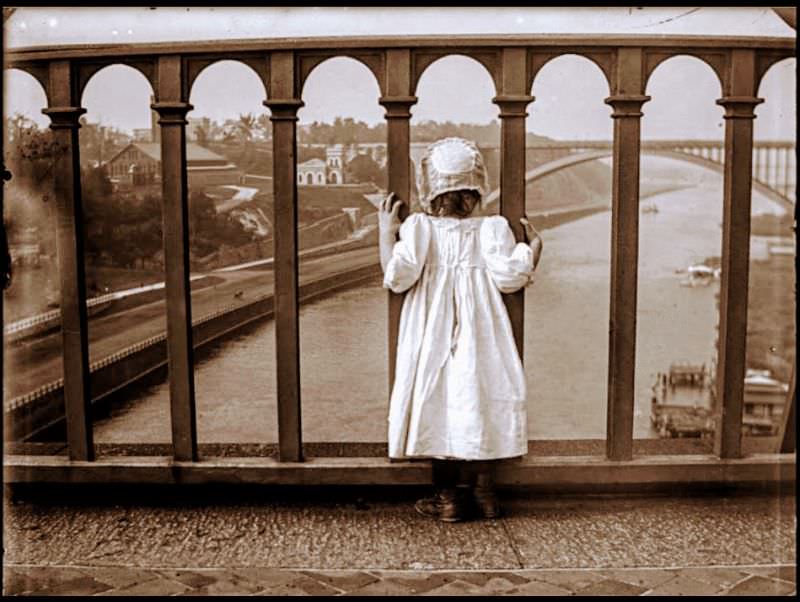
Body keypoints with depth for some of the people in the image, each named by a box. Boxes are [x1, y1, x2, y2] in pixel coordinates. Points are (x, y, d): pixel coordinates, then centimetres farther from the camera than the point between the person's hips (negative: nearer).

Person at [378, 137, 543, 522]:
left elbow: (397, 276, -14)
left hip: (433, 339, -1)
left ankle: (448, 497, 11)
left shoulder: (419, 226, -6)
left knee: (437, 405, 6)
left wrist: (386, 233, -1)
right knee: (481, 402, 10)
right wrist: (533, 246, 7)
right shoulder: (493, 228, -3)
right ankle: (483, 491, 16)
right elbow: (508, 277, -9)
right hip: (480, 338, 1)